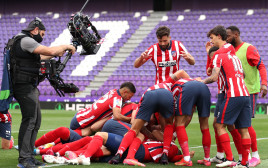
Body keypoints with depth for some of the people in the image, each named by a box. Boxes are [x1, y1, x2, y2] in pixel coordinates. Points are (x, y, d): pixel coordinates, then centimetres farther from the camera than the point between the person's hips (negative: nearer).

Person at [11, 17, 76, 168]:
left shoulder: (27, 41, 20)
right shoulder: (26, 41, -13)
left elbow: (39, 57, 33)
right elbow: (50, 50, -19)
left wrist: (57, 53, 23)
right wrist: (66, 46, -4)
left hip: (31, 88, 11)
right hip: (25, 87, -11)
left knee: (36, 121, 12)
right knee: (29, 120, -14)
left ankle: (29, 155, 15)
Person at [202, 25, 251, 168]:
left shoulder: (219, 55, -3)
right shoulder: (233, 54, 21)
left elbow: (214, 77, -12)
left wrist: (202, 81, 6)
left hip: (233, 95, -8)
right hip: (245, 94, 8)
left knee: (220, 125, -2)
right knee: (243, 129, 5)